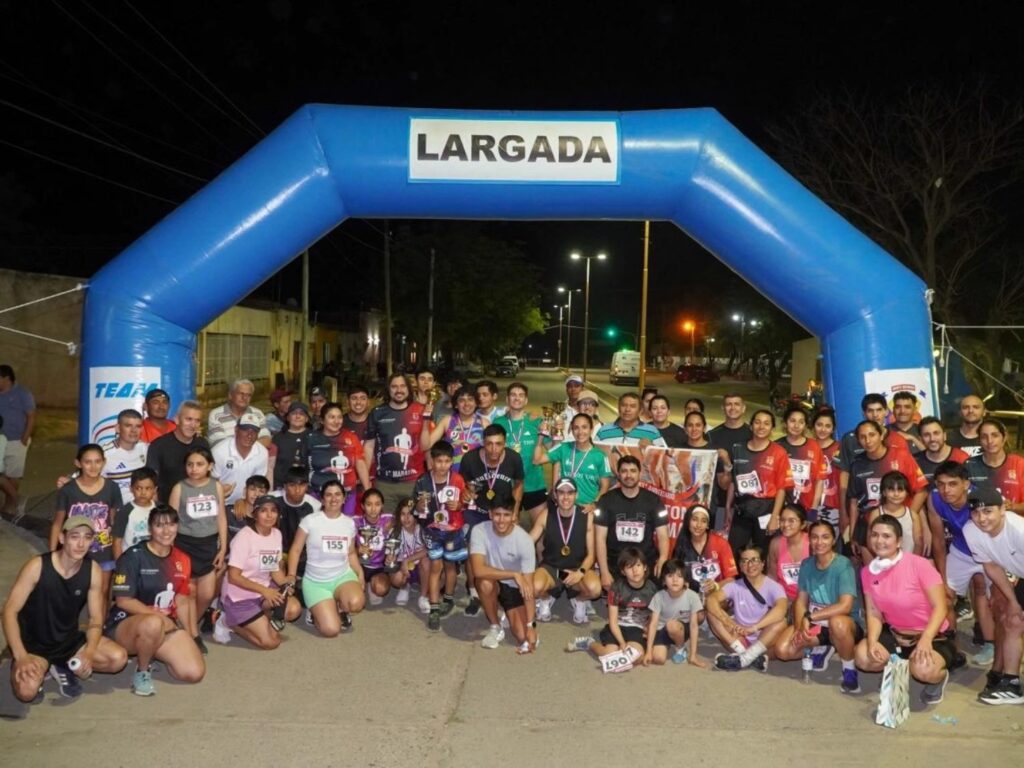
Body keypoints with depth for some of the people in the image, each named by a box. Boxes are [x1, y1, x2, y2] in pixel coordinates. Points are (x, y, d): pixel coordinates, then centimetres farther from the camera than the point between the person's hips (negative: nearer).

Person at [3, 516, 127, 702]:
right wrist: (21, 657, -28)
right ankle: (42, 668, 3)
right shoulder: (37, 566, -19)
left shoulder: (93, 570, -9)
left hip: (69, 641, 4)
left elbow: (96, 620, -4)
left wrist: (89, 653, -23)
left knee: (118, 658, -18)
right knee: (27, 691, -33)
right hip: (33, 644, -4)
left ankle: (63, 668, 5)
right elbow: (10, 611, -18)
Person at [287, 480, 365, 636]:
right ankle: (316, 611, 16)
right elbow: (296, 550, -4)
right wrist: (291, 576, -13)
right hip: (316, 581, -3)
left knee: (356, 603, -32)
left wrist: (360, 574, -1)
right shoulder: (310, 520, -9)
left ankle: (339, 608, 6)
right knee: (331, 630, -19)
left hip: (343, 575, 3)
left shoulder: (349, 523, 3)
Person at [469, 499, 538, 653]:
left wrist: (530, 625, -26)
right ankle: (495, 627, -8)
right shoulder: (480, 531, -23)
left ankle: (509, 616, 20)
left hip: (515, 588, 0)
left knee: (522, 636, -16)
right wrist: (514, 574, -38)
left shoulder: (524, 540, -24)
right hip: (493, 582, 0)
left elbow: (528, 586, -23)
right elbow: (478, 570, -35)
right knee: (485, 582, -35)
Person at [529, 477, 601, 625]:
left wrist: (580, 572, -22)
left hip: (578, 567, 0)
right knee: (535, 587, -33)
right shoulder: (546, 515, -7)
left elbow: (591, 553, -5)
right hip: (551, 566, 0)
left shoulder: (587, 516, -9)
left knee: (594, 588, -33)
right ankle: (546, 599, 8)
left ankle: (579, 601, 8)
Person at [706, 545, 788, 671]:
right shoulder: (735, 586, 1)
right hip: (739, 639, 3)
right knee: (712, 613, -15)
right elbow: (711, 599, -14)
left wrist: (754, 628, -38)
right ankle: (750, 656, -26)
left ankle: (743, 659, -31)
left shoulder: (773, 586, -8)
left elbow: (781, 609, -30)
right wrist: (728, 622, -31)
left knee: (781, 621, -30)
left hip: (764, 642, -3)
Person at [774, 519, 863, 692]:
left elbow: (845, 606, -29)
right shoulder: (806, 564, -2)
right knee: (782, 650, -14)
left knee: (837, 623, -41)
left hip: (845, 624, -5)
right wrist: (799, 627, -17)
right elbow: (801, 601, 1)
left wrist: (809, 617, -27)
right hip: (814, 623, 5)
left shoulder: (843, 565, -20)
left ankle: (849, 670, -13)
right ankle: (824, 649, 14)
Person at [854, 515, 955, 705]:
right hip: (894, 634, 5)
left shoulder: (919, 564, -21)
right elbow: (874, 613, -4)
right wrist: (872, 641, -23)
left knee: (924, 669, -36)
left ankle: (940, 675, 4)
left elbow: (940, 607, -21)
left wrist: (926, 639, -35)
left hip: (933, 636, -5)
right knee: (863, 657, -21)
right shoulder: (868, 572, -4)